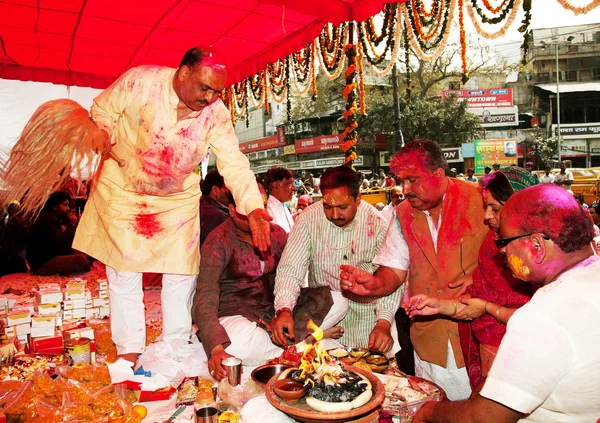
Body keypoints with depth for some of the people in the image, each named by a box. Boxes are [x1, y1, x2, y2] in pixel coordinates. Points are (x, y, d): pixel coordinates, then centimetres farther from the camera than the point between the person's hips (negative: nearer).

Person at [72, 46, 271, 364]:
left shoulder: (216, 114, -14)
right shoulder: (140, 81, -18)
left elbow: (234, 163, -19)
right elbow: (101, 113, -4)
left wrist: (253, 208, -33)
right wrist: (124, 156, -15)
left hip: (178, 199, 2)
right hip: (122, 191, -1)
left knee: (181, 274, 1)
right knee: (124, 273, 4)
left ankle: (175, 350, 18)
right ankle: (129, 351, 19)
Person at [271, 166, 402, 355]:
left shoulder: (377, 223, -12)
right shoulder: (309, 218, -13)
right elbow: (290, 268, -14)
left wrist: (384, 322, -26)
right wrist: (284, 309, -30)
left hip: (366, 308, 0)